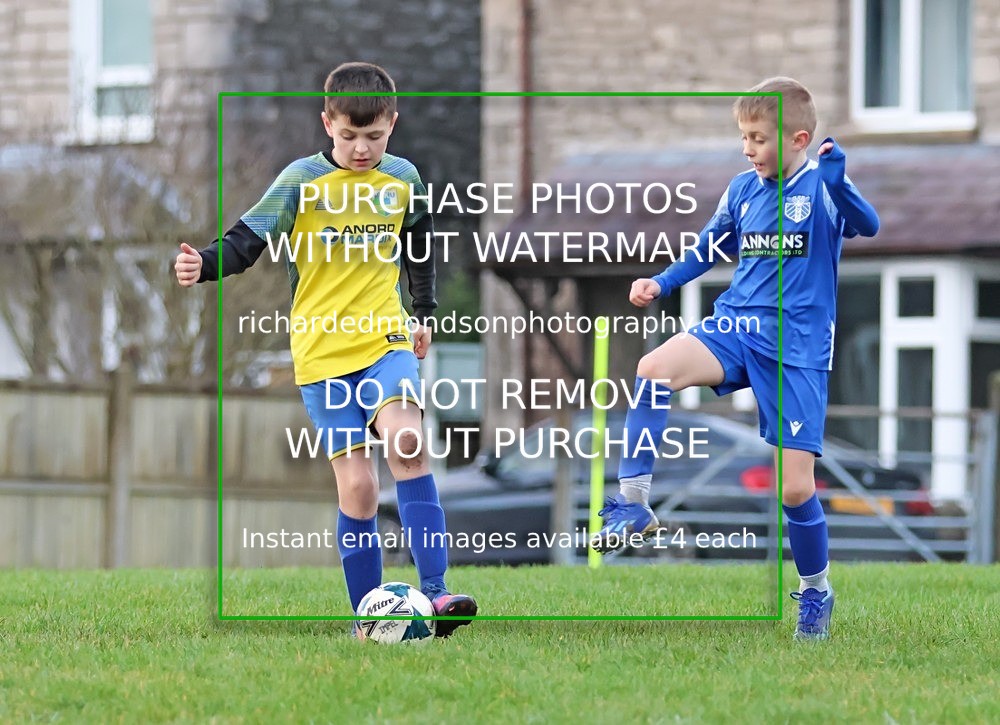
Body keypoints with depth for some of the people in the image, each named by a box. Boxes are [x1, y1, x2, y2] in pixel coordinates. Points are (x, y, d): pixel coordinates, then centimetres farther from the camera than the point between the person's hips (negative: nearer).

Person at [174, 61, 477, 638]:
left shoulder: (404, 179, 7)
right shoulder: (302, 181, -4)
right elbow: (248, 239, -10)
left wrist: (424, 312, 34)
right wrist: (206, 264, -30)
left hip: (386, 337, 2)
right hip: (323, 349, -1)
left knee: (407, 441, -25)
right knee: (356, 485, -7)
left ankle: (434, 591, -28)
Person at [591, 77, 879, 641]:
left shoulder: (823, 186, -7)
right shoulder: (744, 189, 8)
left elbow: (868, 225, -27)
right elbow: (711, 249, 23)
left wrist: (836, 176, -44)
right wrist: (661, 284, 7)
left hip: (798, 347, -4)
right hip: (736, 325, 4)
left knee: (796, 488, -6)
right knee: (654, 369, -27)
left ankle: (817, 591, 20)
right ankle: (633, 505, -19)